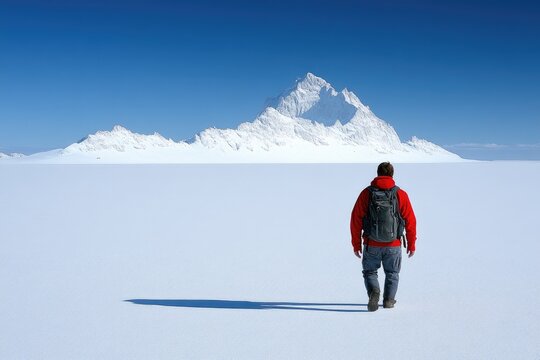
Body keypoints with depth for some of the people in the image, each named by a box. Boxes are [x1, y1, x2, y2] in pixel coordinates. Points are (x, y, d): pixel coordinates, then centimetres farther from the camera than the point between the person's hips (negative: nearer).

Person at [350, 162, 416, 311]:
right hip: (393, 245, 1)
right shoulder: (401, 194, -4)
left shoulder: (366, 193, -4)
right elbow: (410, 221, -3)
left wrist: (356, 244, 4)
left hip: (371, 244, 0)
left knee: (370, 271, 15)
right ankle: (388, 301, 20)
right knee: (392, 273, 20)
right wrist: (411, 244, 7)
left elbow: (356, 219, -4)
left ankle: (374, 292, -10)